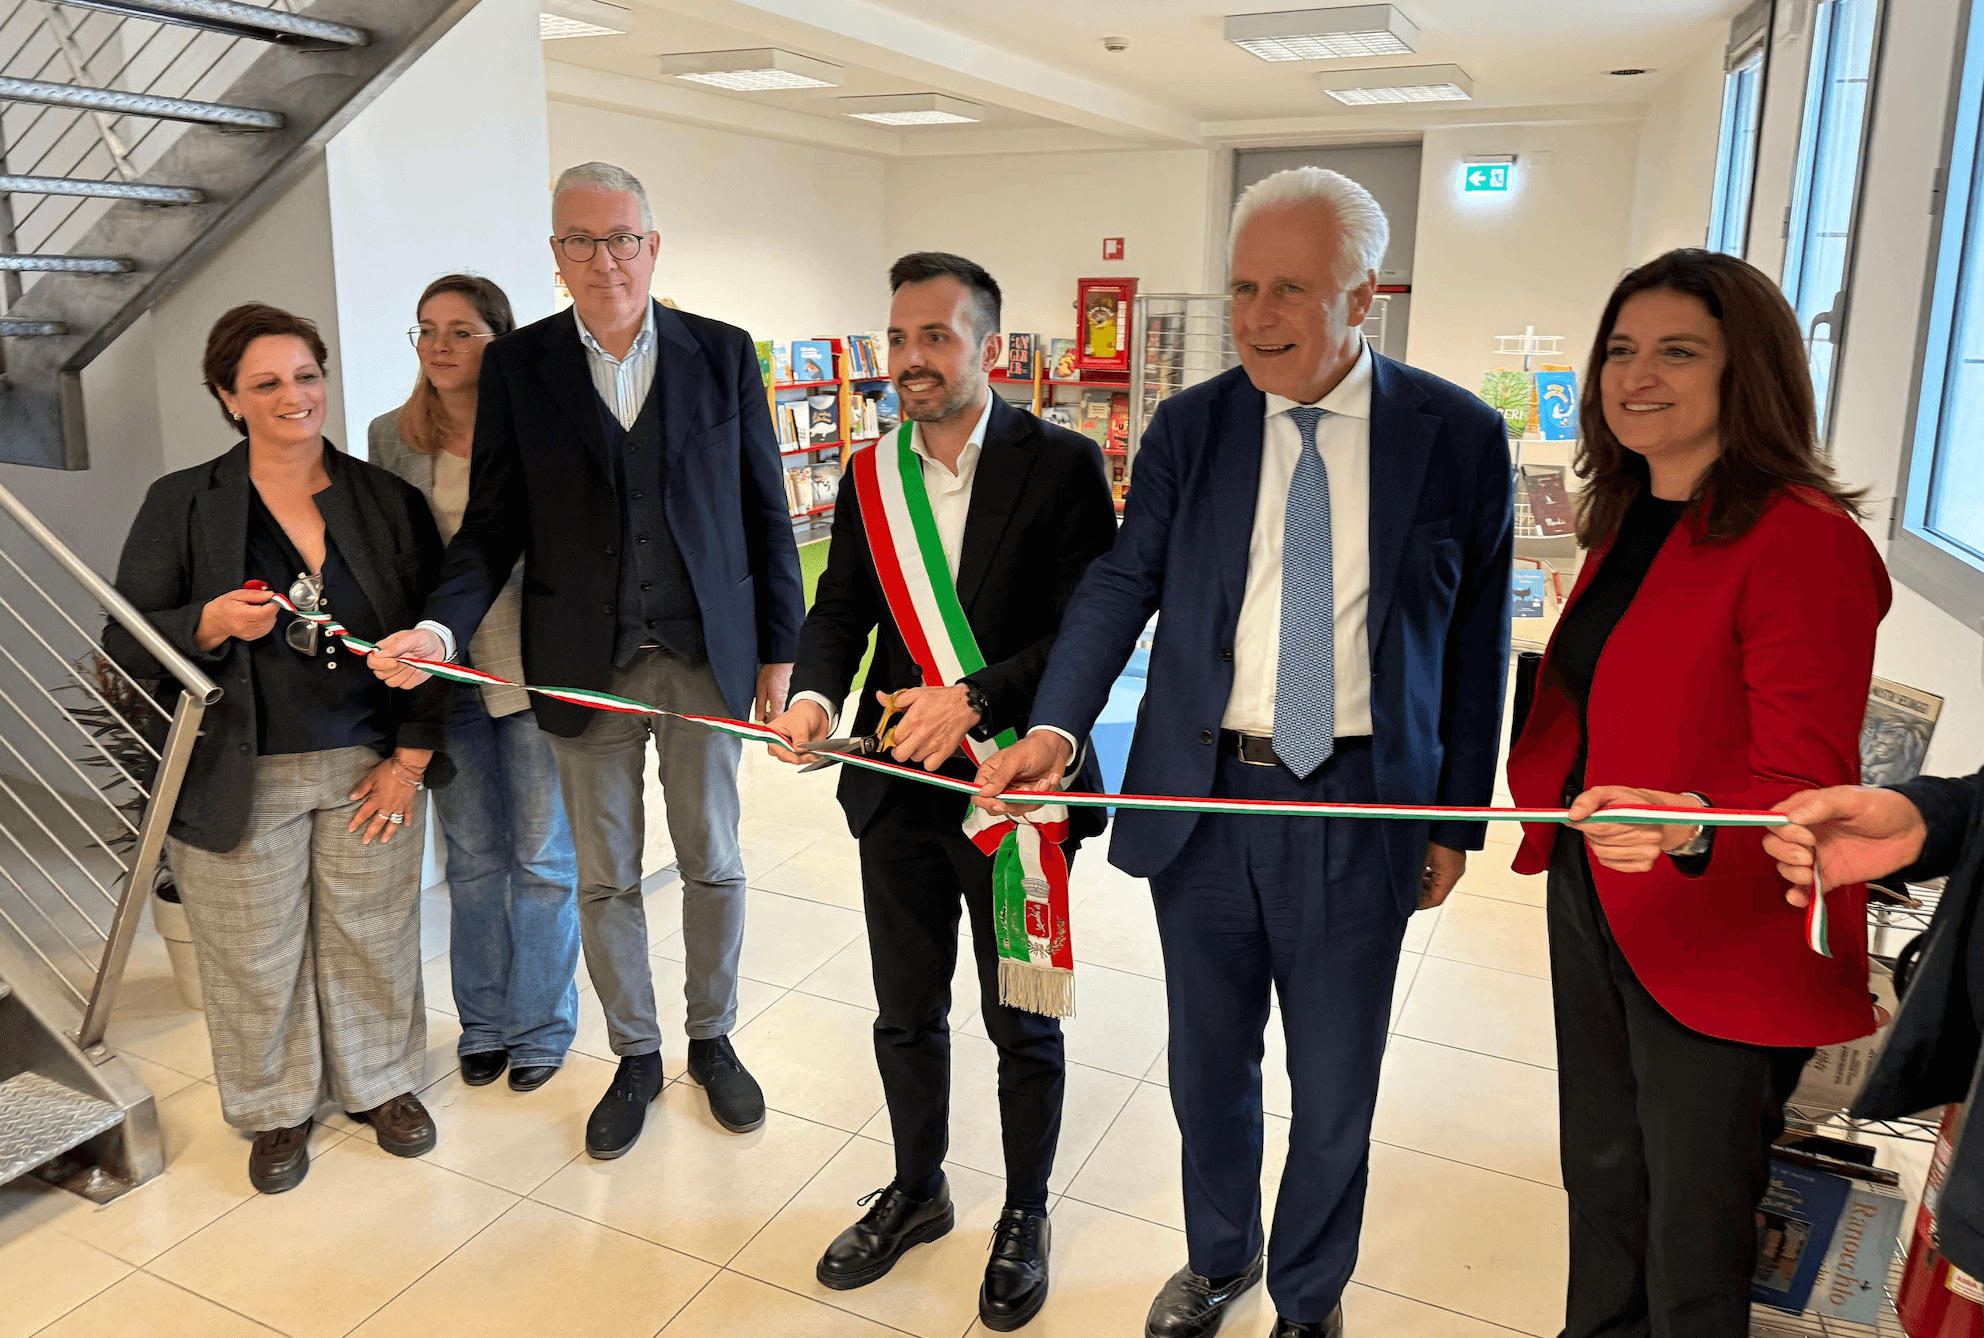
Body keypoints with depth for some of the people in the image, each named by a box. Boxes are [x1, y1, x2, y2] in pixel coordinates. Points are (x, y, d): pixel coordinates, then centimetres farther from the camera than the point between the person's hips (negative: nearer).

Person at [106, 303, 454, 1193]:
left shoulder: (387, 501, 2)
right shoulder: (181, 503, -1)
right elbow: (125, 644, 0)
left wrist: (412, 757, -2)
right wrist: (212, 624, -21)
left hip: (370, 771, 1)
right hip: (240, 779, -1)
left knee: (374, 941, 13)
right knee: (256, 956, 11)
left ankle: (382, 1083, 36)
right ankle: (277, 1109, 33)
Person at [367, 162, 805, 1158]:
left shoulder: (721, 354, 0)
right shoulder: (517, 367, 0)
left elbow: (764, 512, 2)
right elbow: (494, 523, -1)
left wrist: (779, 649, 0)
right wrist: (441, 627, -18)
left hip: (707, 657, 0)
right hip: (585, 665, 0)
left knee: (713, 863, 12)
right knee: (605, 879, 11)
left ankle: (712, 1038, 34)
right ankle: (635, 1056, 31)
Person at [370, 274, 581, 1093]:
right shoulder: (391, 437, 4)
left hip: (533, 666, -3)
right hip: (444, 676, 3)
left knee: (542, 855, 8)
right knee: (471, 856, 14)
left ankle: (542, 1025, 25)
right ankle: (482, 1023, 31)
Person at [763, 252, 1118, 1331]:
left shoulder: (1062, 465, -11)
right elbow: (840, 606, 5)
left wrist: (976, 697, -27)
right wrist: (814, 694, -16)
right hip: (899, 791, 5)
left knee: (1021, 1026, 14)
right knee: (906, 1016, 20)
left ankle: (1024, 1215, 38)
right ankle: (916, 1191, 44)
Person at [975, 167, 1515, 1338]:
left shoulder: (1459, 437, -5)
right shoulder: (1189, 428, -1)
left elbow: (1476, 641, -1)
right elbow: (1121, 584, -4)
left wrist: (1458, 818, 1)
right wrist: (1056, 726, -20)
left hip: (1356, 811, -1)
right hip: (1203, 798, 2)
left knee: (1335, 1088, 14)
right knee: (1209, 1065, 20)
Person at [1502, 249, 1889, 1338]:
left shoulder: (1805, 542, -19)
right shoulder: (1628, 520, 8)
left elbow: (1805, 784, -24)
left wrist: (1686, 828, -41)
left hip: (1721, 942, -7)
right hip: (1591, 899, 8)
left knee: (1692, 1246, 10)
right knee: (1601, 1181, 23)